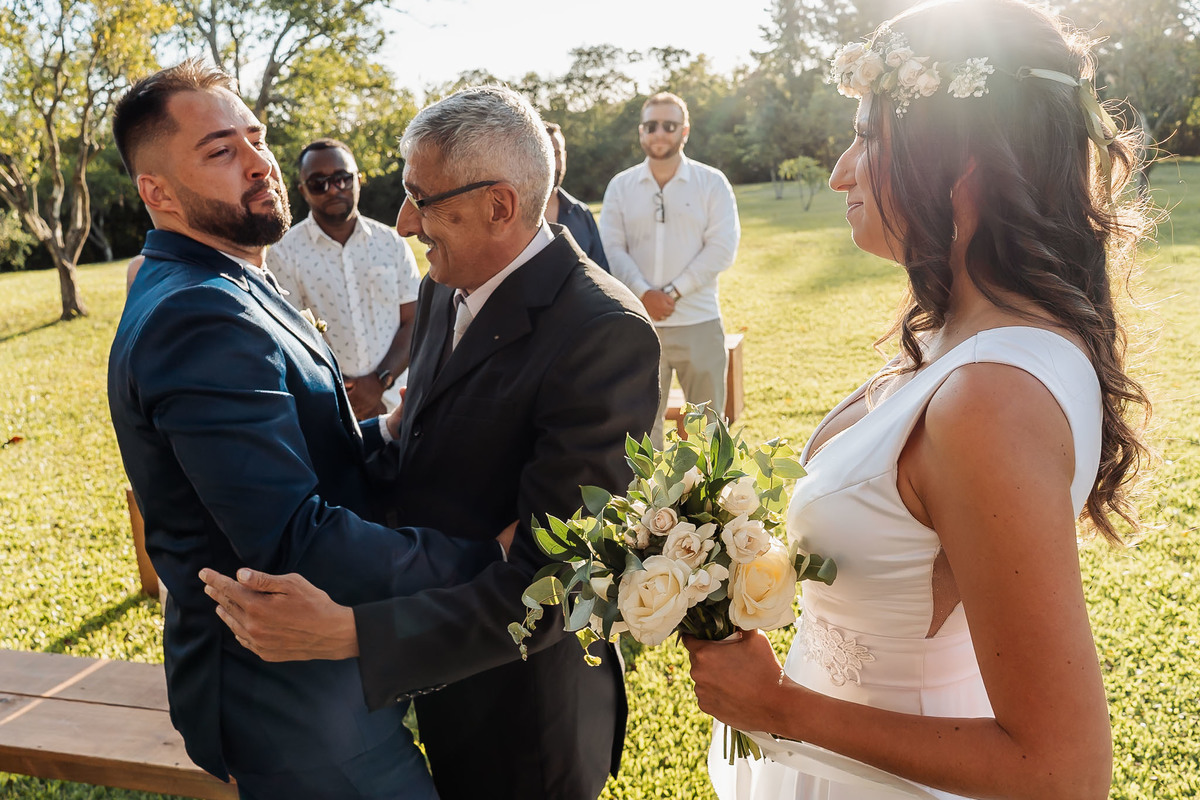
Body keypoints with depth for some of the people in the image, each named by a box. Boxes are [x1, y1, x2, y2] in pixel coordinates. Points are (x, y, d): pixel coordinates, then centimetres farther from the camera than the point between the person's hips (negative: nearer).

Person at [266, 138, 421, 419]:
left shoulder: (392, 243, 2)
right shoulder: (283, 253, -5)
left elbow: (413, 322, -1)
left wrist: (380, 382, -14)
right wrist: (343, 395, -14)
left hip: (393, 402, 2)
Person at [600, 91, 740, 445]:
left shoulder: (712, 182, 3)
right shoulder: (620, 186, 8)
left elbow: (722, 248, -5)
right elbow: (611, 247, 1)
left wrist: (673, 292, -12)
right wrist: (644, 293, -14)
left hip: (699, 323, -1)